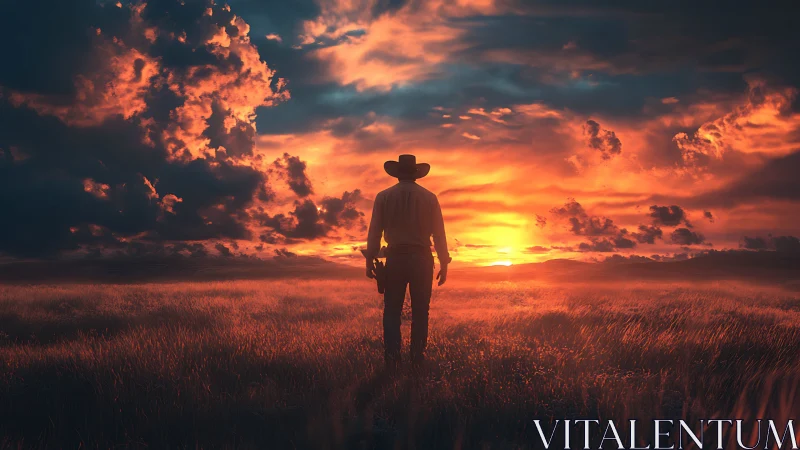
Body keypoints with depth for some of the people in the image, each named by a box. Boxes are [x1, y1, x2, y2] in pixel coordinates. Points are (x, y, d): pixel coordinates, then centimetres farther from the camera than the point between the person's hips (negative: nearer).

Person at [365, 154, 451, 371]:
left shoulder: (384, 197, 1)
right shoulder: (429, 198, 1)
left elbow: (374, 231, 0)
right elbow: (439, 234, 1)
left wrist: (369, 260, 6)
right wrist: (444, 264, 6)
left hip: (395, 258, 0)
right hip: (421, 258, 0)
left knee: (392, 310, 6)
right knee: (420, 311, 7)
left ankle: (392, 357, -2)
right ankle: (417, 358, 6)